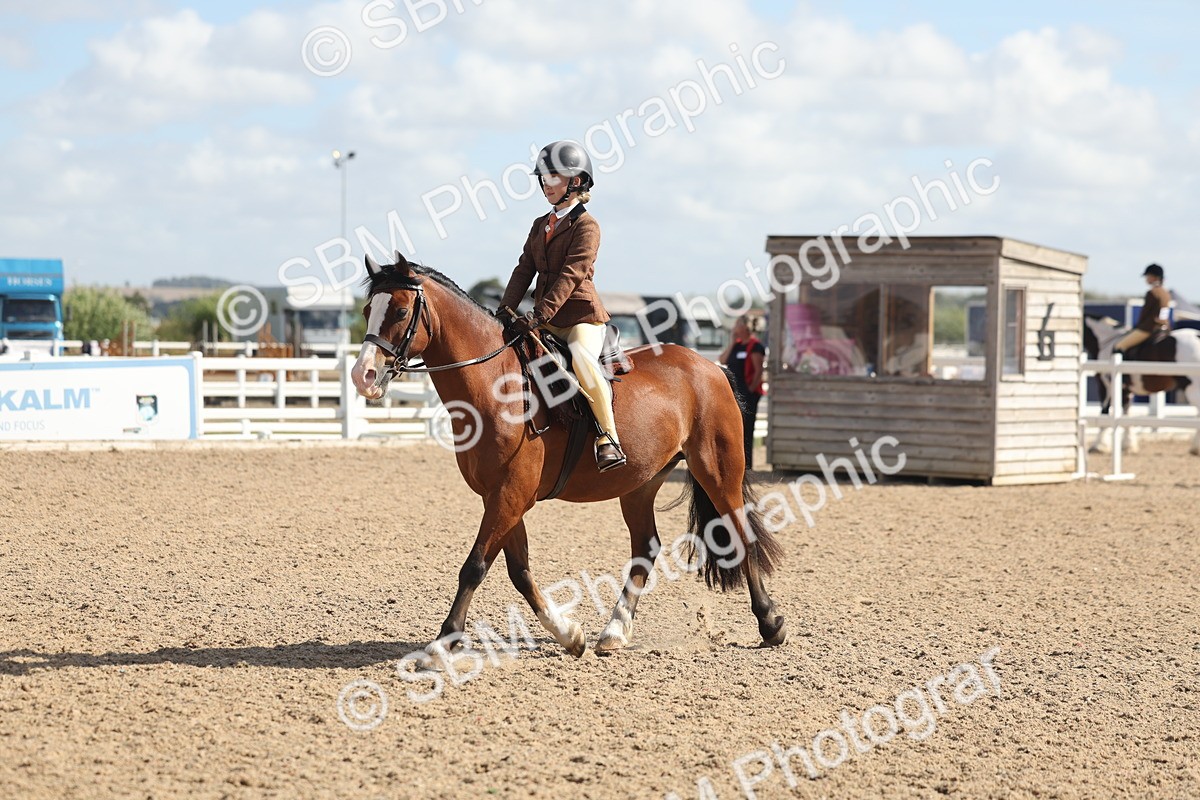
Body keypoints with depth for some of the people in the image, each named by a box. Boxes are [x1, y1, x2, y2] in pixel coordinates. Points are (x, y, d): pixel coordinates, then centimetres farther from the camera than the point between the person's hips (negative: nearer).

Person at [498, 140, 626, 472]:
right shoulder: (540, 225, 16)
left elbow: (571, 275, -18)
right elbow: (524, 270, 10)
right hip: (545, 321, 8)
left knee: (581, 358, -36)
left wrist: (538, 315, -28)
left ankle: (609, 438, -32)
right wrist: (504, 313, -5)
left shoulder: (586, 226, -8)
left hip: (582, 316, -8)